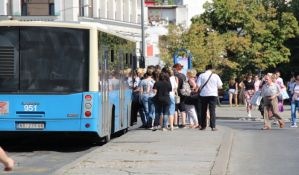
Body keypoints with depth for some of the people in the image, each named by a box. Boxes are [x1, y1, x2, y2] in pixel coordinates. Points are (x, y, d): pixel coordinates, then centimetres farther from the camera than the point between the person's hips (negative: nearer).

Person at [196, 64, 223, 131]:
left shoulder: (201, 76, -2)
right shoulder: (215, 76, -1)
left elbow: (198, 86, -6)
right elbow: (220, 86, 3)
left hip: (203, 95, 1)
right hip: (213, 94, 0)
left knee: (203, 111, 11)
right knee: (212, 110, -1)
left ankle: (203, 126, 14)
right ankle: (213, 126, -8)